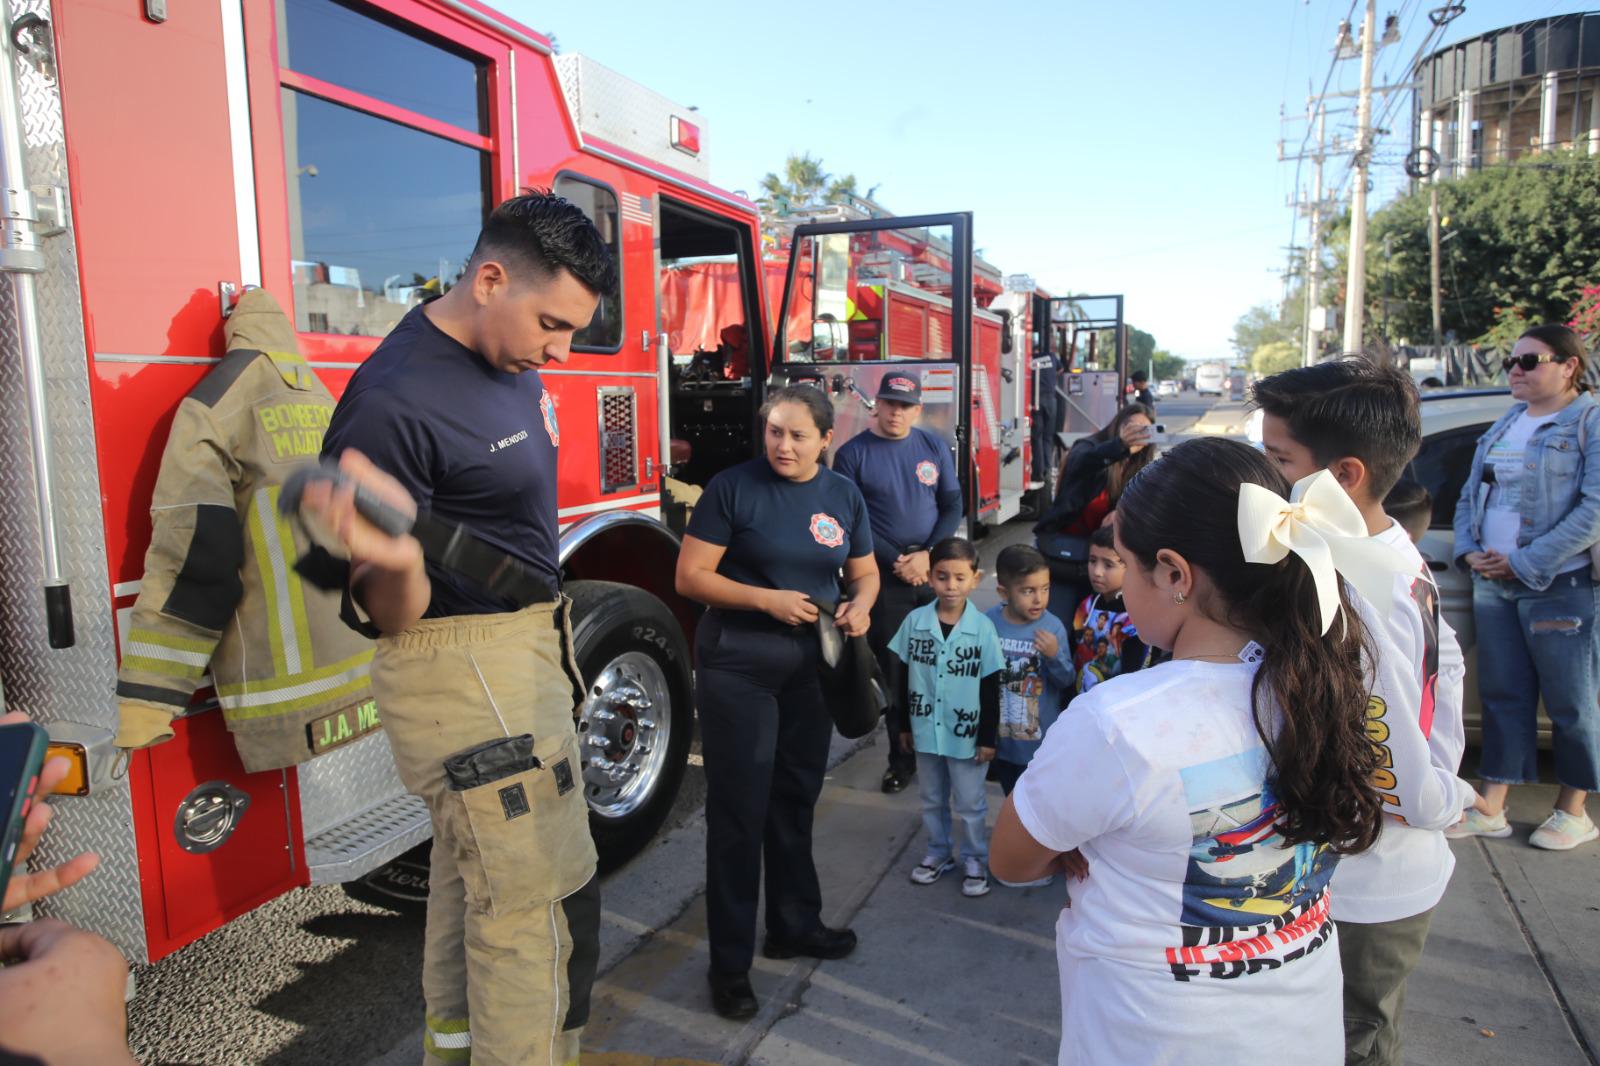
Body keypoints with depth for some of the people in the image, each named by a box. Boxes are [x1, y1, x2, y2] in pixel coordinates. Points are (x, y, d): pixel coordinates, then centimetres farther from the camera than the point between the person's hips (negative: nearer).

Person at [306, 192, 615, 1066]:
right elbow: (390, 617, -20)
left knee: (471, 872, 23)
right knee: (544, 900, -3)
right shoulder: (394, 403, -23)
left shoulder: (510, 359, 4)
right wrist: (395, 562, -42)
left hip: (525, 649, 9)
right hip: (462, 664, -9)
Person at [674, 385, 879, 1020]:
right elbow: (690, 576, -12)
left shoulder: (844, 495, 5)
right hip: (738, 664, -5)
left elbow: (864, 572, 12)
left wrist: (859, 605, -10)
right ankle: (730, 962, 14)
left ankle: (794, 926, 36)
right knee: (738, 809, 1)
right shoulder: (733, 487, -10)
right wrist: (768, 599, -22)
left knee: (796, 800, 18)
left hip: (811, 662, 5)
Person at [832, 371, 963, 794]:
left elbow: (952, 505, 6)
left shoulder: (935, 447, 5)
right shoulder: (853, 453, -4)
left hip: (935, 569, 2)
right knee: (895, 670, 3)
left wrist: (928, 556, -9)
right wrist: (896, 562, -12)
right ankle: (902, 757, 16)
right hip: (883, 576, -2)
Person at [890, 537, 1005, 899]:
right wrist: (903, 724, 6)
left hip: (966, 734, -3)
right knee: (932, 800, 19)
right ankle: (939, 853, 38)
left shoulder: (983, 628, -13)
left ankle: (975, 861, 30)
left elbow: (991, 688, -7)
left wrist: (988, 737, -6)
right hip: (925, 730, 3)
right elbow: (904, 677, 3)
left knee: (970, 804, 11)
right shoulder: (915, 621, -6)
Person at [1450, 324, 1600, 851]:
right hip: (1493, 586, 6)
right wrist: (1469, 553, -1)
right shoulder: (1504, 426, 15)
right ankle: (1491, 811, 16)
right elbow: (1468, 498, 16)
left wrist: (1525, 562, -18)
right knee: (1502, 695, 9)